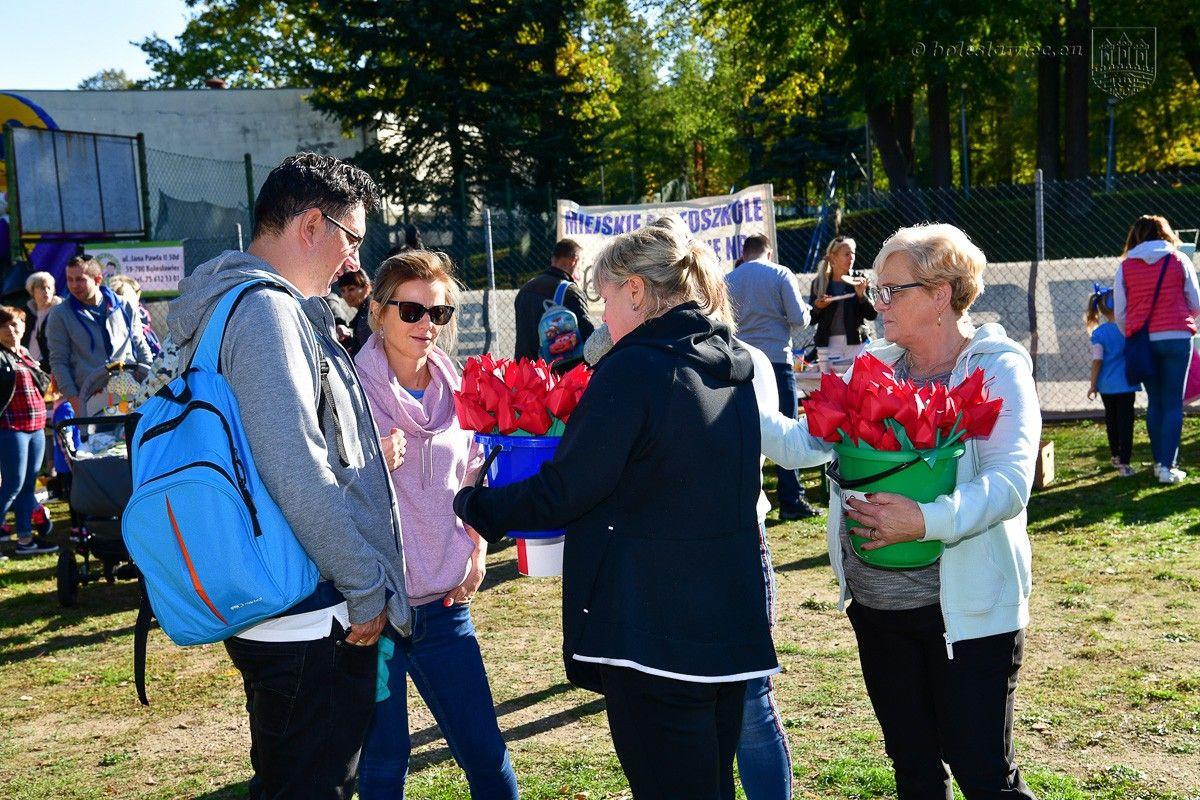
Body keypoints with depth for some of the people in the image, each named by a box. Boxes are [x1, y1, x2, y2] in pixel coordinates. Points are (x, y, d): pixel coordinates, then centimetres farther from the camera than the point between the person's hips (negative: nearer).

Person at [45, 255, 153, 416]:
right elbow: (58, 362, 6)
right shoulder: (60, 315, 9)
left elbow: (141, 347, 20)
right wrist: (73, 398, -5)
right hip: (93, 396, -2)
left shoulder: (124, 307, 14)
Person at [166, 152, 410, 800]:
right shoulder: (266, 309, -18)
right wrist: (365, 588, -15)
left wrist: (364, 459, 12)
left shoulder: (231, 304, 15)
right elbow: (298, 477, -24)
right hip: (312, 623, -10)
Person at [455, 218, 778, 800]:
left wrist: (473, 507, 0)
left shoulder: (636, 367, -17)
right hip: (729, 623, 8)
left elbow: (562, 493, -15)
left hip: (653, 635, -8)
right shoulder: (734, 367, 8)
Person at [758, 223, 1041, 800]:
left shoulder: (999, 369, -9)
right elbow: (804, 444, 0)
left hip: (967, 607, -5)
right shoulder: (873, 368, 8)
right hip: (877, 602, 6)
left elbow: (1009, 482, -21)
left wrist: (928, 521, -35)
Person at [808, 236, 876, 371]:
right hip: (828, 343, 1)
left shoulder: (859, 279, 4)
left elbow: (872, 315, 1)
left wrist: (861, 295, -13)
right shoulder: (819, 282, 6)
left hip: (856, 342, -1)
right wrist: (817, 307, -10)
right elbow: (812, 319, 10)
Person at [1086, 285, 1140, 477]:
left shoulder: (1099, 333, -7)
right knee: (1125, 422, 0)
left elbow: (1097, 361, -9)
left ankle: (1115, 456, 33)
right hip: (1125, 384, -2)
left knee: (1111, 420, 17)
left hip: (1106, 385, 2)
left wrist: (1093, 385, -3)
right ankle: (1124, 463, -5)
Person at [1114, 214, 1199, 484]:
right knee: (1173, 404, 1)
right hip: (1176, 338, -2)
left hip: (1142, 341, 2)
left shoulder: (1125, 267, 3)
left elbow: (1120, 313, 3)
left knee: (1155, 402, 13)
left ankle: (1159, 462, 14)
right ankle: (1167, 467, -5)